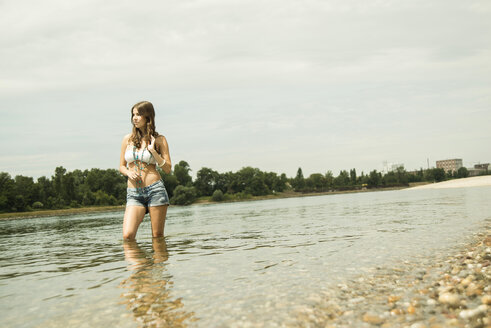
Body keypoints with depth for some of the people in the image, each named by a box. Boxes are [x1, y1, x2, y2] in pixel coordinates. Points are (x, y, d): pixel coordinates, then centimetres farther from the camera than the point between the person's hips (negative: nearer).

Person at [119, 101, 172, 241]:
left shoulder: (159, 140, 4)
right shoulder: (128, 139, 11)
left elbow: (168, 169, 1)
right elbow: (121, 166, 18)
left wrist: (153, 151, -10)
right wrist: (129, 172, -5)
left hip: (155, 190, -2)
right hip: (133, 193, 2)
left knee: (157, 237, 0)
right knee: (127, 235, -12)